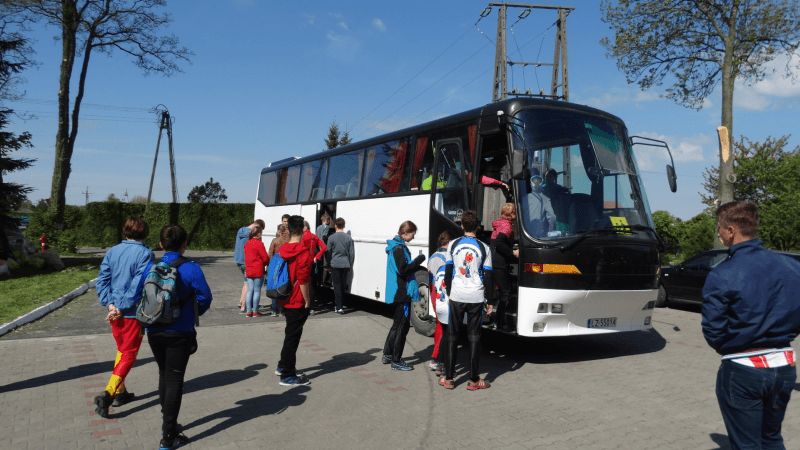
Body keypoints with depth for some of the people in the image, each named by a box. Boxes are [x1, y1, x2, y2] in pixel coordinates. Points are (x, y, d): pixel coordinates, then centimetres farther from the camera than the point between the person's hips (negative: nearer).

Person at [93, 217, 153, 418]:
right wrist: (122, 308, -14)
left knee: (121, 350, 21)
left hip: (114, 311, 6)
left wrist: (110, 304, -6)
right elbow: (138, 285, -19)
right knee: (129, 355, 5)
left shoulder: (112, 251, 4)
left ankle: (120, 392, 28)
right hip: (132, 312, -6)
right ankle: (108, 394, -9)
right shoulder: (145, 253, -12)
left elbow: (101, 280, -1)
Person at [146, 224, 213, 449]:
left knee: (164, 376, 21)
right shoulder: (191, 268, -14)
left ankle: (168, 423, 35)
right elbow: (205, 297, -11)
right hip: (179, 333, -4)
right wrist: (195, 313, 9)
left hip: (154, 332, 4)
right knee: (174, 380, 5)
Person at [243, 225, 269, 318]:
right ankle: (255, 311, 4)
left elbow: (247, 257, 16)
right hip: (258, 271, -6)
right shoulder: (259, 243, -12)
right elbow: (265, 257, -11)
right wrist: (268, 263, 8)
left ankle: (249, 311, 11)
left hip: (249, 271, 6)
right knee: (257, 291, 1)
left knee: (250, 290, 9)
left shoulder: (247, 243, 9)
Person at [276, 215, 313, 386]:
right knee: (293, 336, 0)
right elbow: (303, 281, -21)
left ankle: (283, 366, 34)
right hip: (298, 302, -8)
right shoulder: (303, 252, -18)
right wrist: (307, 301, -11)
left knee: (290, 333, 23)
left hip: (286, 300, 8)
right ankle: (288, 375, 8)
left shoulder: (282, 250, 5)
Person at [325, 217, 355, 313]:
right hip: (346, 265, 3)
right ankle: (342, 304, 22)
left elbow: (328, 252, 1)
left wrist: (329, 262, 14)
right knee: (343, 285, 13)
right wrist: (350, 265, 13)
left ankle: (339, 307, -3)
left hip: (335, 264, -3)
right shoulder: (349, 237, 2)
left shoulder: (331, 237, -5)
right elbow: (352, 253, 4)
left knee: (337, 285, 1)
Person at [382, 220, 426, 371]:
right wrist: (418, 260, -14)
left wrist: (416, 265, 7)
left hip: (397, 293, 10)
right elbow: (403, 270, -23)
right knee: (402, 326, -2)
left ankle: (387, 355, 28)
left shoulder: (396, 246, 14)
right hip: (402, 293, -10)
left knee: (397, 324, 20)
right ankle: (396, 361, 5)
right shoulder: (399, 248, -17)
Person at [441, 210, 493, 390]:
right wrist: (490, 301, 7)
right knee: (474, 337, 6)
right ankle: (474, 380, 10)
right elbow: (488, 276, -1)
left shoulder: (453, 244, 0)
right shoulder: (483, 248, -2)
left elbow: (448, 272, 4)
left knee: (452, 335, 10)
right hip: (476, 297, -1)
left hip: (456, 296, 1)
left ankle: (448, 378, 13)